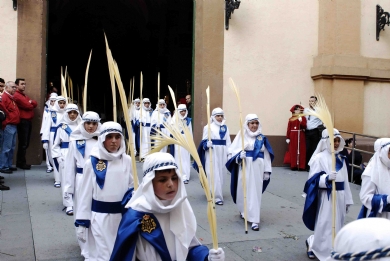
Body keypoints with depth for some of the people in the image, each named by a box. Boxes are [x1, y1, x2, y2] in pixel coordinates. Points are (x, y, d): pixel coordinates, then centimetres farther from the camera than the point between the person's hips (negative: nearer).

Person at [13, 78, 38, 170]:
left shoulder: (24, 95, 23)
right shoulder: (17, 96, -8)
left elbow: (35, 104, 12)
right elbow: (28, 106, -16)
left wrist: (31, 102, -7)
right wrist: (31, 104, 5)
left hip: (28, 121, 9)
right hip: (23, 122, -9)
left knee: (26, 143, 11)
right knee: (23, 143, -6)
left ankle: (21, 162, 18)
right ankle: (21, 163, 0)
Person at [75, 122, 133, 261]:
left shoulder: (127, 161, -1)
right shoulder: (92, 162, -7)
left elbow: (132, 188, 8)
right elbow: (85, 193, -3)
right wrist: (81, 222, -4)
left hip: (122, 214, 3)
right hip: (100, 216, -2)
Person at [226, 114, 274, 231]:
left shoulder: (262, 138, 8)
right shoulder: (241, 135, 0)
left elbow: (266, 155, 8)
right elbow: (232, 151, -2)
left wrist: (267, 171, 4)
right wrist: (239, 155, -22)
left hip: (258, 168, 1)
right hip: (244, 167, -1)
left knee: (255, 192, -1)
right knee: (243, 190, 9)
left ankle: (254, 220, 1)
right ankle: (243, 210, 38)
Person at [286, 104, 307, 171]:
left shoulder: (303, 118, 6)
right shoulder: (291, 119, 6)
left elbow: (304, 126, -8)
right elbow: (288, 129, 3)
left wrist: (301, 121, -22)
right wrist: (287, 138, -1)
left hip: (301, 136, 0)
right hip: (293, 136, 0)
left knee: (301, 150, -2)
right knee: (293, 151, 0)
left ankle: (301, 166, 1)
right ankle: (293, 166, 4)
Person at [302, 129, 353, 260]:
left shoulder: (341, 159, 10)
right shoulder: (319, 158, -9)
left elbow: (345, 181, 12)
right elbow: (312, 179, -12)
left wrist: (347, 200, 13)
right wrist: (327, 177, -29)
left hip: (339, 196, 7)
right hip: (326, 197, -6)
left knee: (337, 225, 11)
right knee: (325, 225, -1)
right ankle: (312, 244, 20)